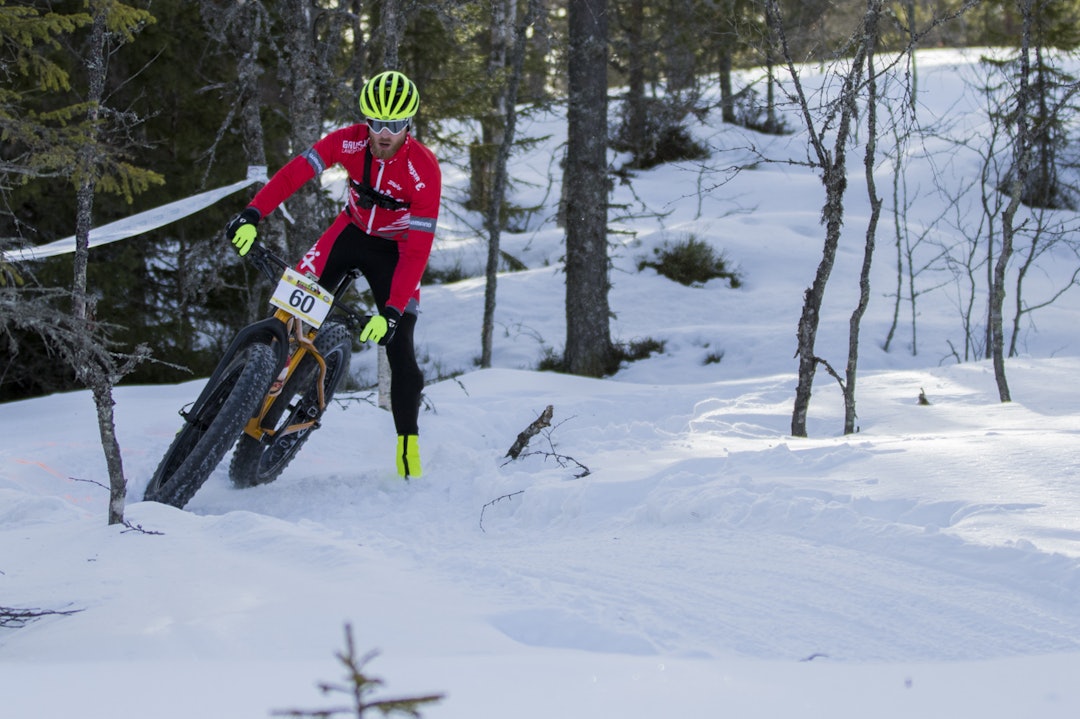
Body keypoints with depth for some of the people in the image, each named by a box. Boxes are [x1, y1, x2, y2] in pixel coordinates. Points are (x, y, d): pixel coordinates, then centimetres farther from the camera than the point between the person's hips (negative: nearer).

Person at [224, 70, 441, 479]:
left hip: (393, 249, -3)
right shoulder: (349, 142, -21)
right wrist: (252, 215, -40)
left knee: (399, 347, -11)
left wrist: (391, 310, -36)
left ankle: (408, 443, 6)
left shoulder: (424, 170, -28)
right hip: (352, 231, 3)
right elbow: (295, 173, -24)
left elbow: (417, 249, -29)